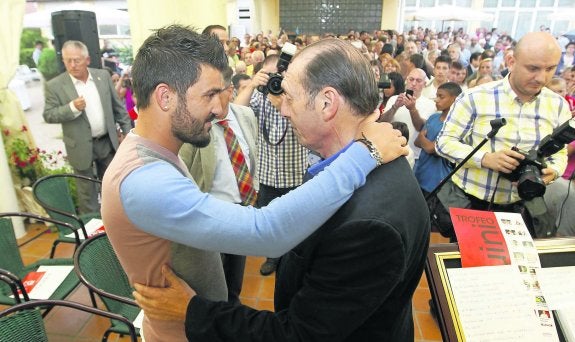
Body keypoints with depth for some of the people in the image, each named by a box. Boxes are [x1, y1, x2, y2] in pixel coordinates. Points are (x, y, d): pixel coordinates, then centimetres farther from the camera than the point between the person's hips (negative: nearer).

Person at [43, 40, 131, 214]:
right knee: (87, 189, 9)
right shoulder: (55, 85, -9)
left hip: (107, 141, 3)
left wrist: (127, 131, 3)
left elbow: (117, 106, 4)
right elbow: (48, 115, -8)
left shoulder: (103, 76, -1)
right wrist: (72, 107, -24)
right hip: (82, 147, -3)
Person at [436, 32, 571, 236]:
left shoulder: (558, 105, 2)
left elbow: (559, 153, 10)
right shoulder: (476, 97, -12)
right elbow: (444, 142, -12)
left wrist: (553, 171, -14)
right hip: (468, 204, -3)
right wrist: (485, 158, -26)